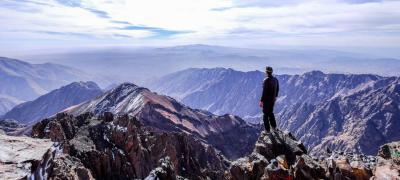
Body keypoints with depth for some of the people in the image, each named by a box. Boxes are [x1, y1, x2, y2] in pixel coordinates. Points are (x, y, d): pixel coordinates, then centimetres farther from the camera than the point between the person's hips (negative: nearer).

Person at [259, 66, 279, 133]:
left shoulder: (266, 80, -22)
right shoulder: (275, 79, 2)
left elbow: (264, 91, -23)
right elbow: (277, 89, 13)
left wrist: (261, 101, -17)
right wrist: (275, 96, 27)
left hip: (266, 100, -7)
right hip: (273, 99, 7)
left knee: (266, 114, 4)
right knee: (271, 113, 23)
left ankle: (267, 130, 10)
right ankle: (274, 127, 30)